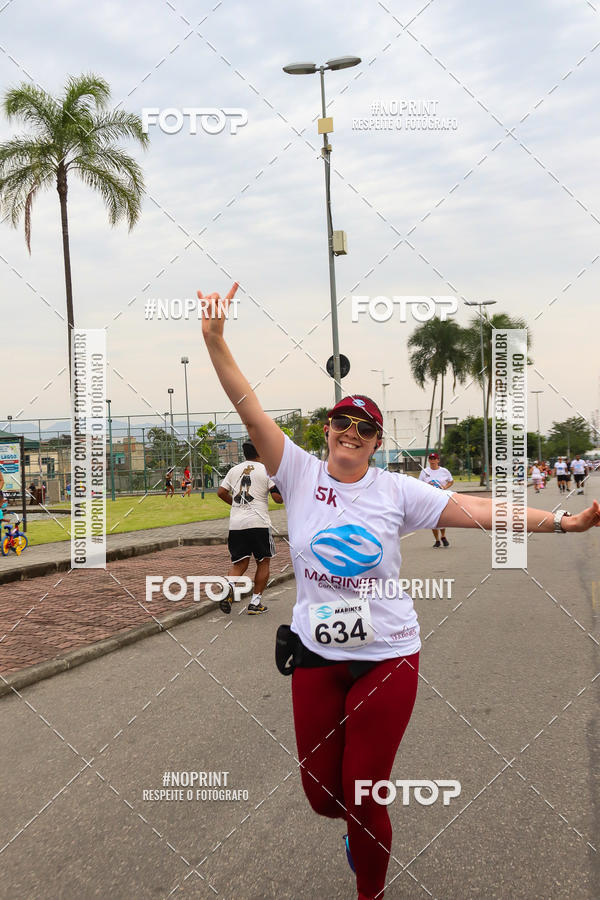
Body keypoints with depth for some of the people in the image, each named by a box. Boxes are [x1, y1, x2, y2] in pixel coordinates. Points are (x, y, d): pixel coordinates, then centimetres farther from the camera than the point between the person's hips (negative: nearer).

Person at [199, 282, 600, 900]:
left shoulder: (396, 491, -4)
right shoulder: (299, 474, -3)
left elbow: (475, 510, -7)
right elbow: (251, 411, -12)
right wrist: (215, 340, -21)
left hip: (386, 657, -1)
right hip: (315, 656, 2)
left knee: (364, 799, 4)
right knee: (321, 793, 12)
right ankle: (359, 826, 50)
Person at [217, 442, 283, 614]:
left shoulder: (234, 470, 12)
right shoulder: (266, 470, -1)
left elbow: (221, 492, 12)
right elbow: (278, 498, -7)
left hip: (235, 524, 4)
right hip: (258, 523, -4)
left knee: (239, 563, 12)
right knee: (263, 561, 12)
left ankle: (228, 586, -17)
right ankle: (255, 602, 9)